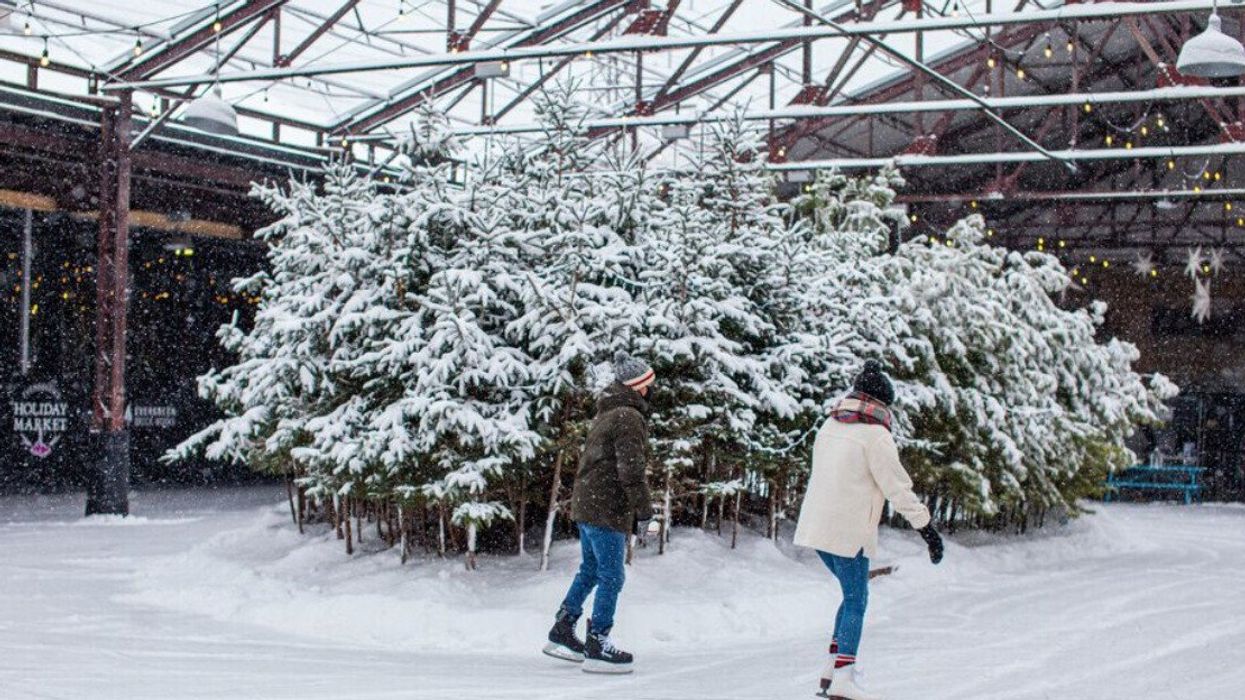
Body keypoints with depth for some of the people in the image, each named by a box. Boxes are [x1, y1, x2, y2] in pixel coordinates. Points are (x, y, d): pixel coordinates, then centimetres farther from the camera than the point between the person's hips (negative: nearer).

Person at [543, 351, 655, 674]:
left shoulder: (605, 414, 16)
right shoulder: (628, 417, -15)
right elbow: (631, 469, -20)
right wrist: (643, 511, -13)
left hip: (585, 503, 10)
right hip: (607, 508, -10)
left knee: (589, 571, 20)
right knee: (611, 577, -2)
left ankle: (561, 633, 25)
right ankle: (597, 647, 1)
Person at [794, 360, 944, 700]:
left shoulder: (830, 426, 12)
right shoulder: (875, 435, -11)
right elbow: (898, 487, -13)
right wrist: (926, 527, -9)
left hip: (816, 525, 7)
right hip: (849, 531, -7)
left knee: (854, 595, 17)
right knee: (856, 600, 1)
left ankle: (832, 670, 12)